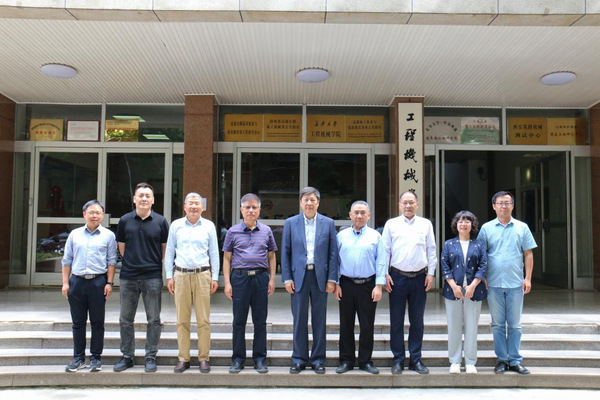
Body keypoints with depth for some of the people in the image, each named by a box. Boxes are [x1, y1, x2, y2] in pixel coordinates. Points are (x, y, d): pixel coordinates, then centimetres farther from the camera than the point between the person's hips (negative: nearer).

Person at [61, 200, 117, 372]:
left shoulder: (108, 235, 4)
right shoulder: (75, 234, 11)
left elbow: (111, 261, 3)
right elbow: (67, 260, 12)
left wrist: (109, 283, -4)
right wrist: (65, 282, 5)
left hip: (98, 282, -2)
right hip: (77, 281, 2)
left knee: (97, 322, 4)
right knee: (78, 322, 9)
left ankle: (96, 358, 14)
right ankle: (78, 358, 19)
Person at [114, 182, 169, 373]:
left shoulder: (160, 221, 0)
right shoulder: (125, 220, 4)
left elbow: (165, 248, 6)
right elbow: (121, 247, 12)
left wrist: (154, 264, 5)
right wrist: (133, 262, 9)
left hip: (152, 277, -1)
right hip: (128, 277, 2)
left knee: (154, 320, 5)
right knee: (125, 320, 10)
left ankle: (151, 357, 16)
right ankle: (127, 357, 23)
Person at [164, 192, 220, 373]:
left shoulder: (209, 226, 8)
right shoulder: (176, 225, 9)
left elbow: (214, 253, 10)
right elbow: (169, 252, 12)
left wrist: (215, 277, 5)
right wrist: (169, 276, 5)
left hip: (202, 275, -1)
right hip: (181, 275, 1)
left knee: (203, 320, -1)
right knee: (182, 320, 3)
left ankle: (204, 358, 8)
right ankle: (183, 358, 12)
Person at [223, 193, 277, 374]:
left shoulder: (266, 231, 9)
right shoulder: (233, 231, 5)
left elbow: (271, 257, 13)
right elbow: (227, 258, 7)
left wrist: (272, 279, 4)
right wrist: (227, 282, -1)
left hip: (261, 277, 1)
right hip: (239, 277, -1)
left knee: (260, 321, 6)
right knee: (239, 321, 6)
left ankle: (259, 359, 17)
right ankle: (238, 359, 18)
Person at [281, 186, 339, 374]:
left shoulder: (328, 223, 5)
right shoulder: (290, 223, 5)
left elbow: (333, 253, 4)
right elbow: (285, 252, 5)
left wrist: (332, 279, -3)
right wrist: (287, 278, -3)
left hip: (320, 276, 0)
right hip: (299, 276, 0)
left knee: (319, 320, 7)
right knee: (299, 319, 5)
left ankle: (318, 359, 18)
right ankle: (299, 359, 17)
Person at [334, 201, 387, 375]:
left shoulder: (375, 236, 4)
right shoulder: (341, 236, 8)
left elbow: (381, 262, 0)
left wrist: (379, 286, -7)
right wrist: (335, 284, 1)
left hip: (368, 285, -1)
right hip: (346, 285, 1)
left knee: (367, 326, 4)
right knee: (346, 325, 6)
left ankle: (365, 361, 18)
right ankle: (346, 361, 18)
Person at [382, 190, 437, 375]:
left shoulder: (426, 224, 8)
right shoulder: (391, 224, 5)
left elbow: (432, 250, 9)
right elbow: (385, 250, 4)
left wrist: (431, 273, 2)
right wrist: (385, 274, -3)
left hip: (420, 277, 1)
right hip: (397, 277, -1)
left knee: (417, 321, 8)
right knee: (396, 321, 4)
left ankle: (416, 359, 19)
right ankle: (398, 359, 15)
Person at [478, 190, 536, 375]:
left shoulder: (522, 227, 6)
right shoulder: (486, 228, 4)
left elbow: (528, 254, 7)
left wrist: (528, 278, -1)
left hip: (516, 283, 0)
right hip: (494, 284, 0)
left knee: (515, 324, 7)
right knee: (497, 324, 7)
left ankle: (515, 360, 16)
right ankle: (502, 360, 17)